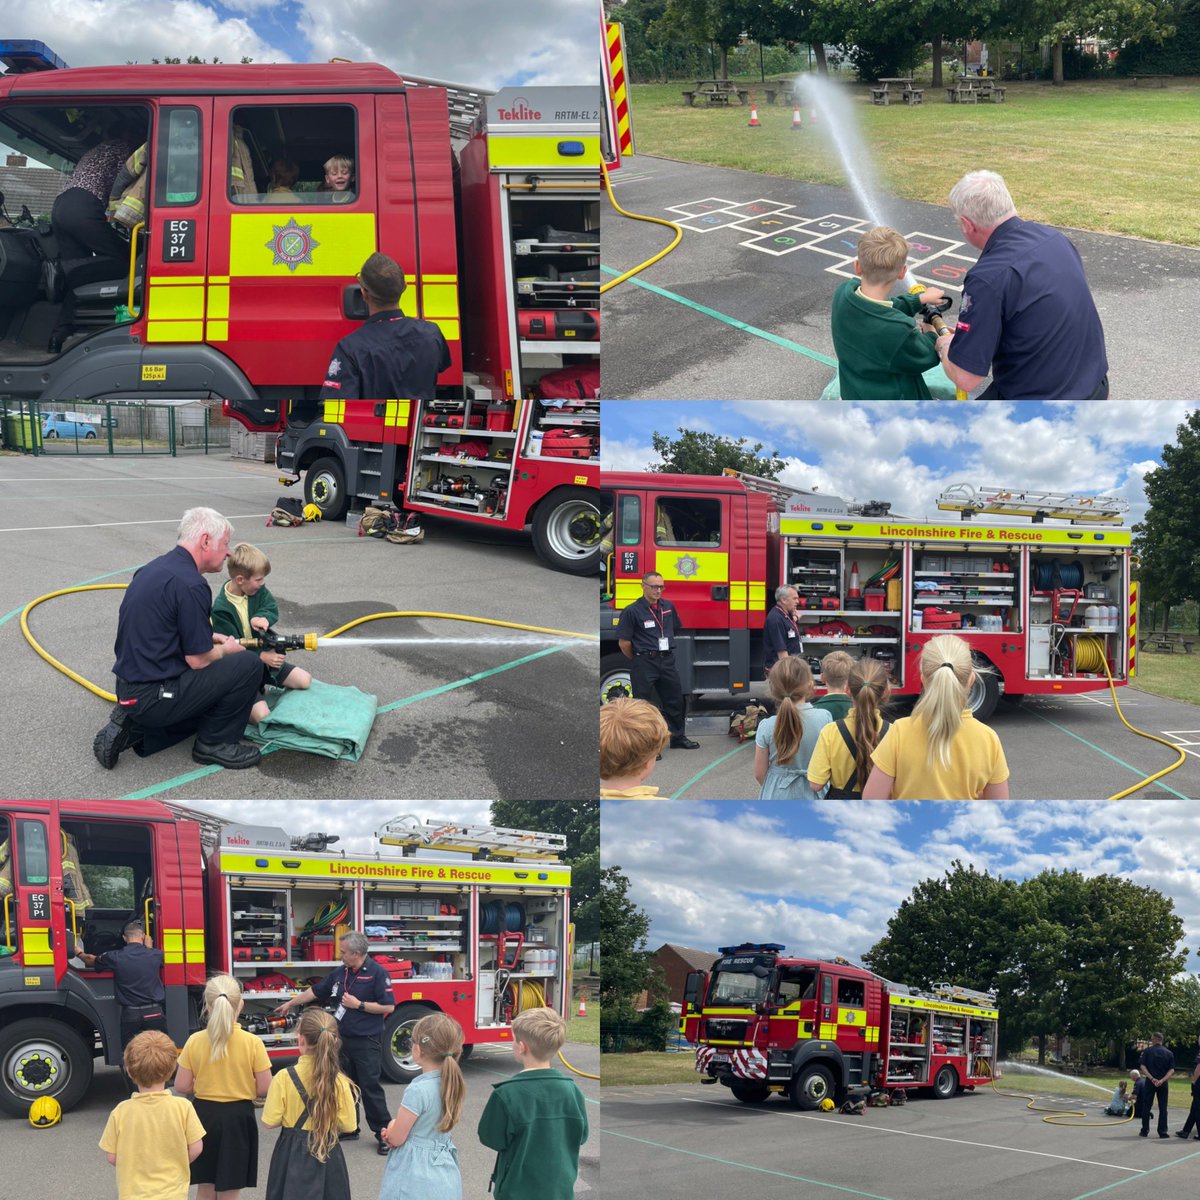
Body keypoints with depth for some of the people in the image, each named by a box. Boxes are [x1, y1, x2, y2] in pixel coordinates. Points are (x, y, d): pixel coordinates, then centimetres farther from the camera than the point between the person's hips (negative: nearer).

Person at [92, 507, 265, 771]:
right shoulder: (190, 585, -19)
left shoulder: (155, 568, 10)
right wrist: (225, 650, 7)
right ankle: (214, 744, 6)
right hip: (153, 696, -10)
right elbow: (198, 660, -15)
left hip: (129, 689, 10)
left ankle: (133, 727, 13)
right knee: (248, 666, -7)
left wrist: (212, 638, 18)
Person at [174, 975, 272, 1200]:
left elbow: (181, 1087, -5)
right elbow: (264, 1088, -10)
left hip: (204, 1115, 2)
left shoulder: (195, 1041, -8)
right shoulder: (252, 1043, -12)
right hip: (238, 1117, -2)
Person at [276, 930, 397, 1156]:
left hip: (367, 1042, -7)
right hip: (343, 1039, 7)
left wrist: (358, 1004, -16)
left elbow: (388, 1006, -15)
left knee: (370, 1087, -8)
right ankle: (349, 1128, 23)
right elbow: (315, 991, 20)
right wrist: (290, 1003, 26)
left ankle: (383, 1133, -2)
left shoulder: (376, 973, -12)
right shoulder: (340, 973, 8)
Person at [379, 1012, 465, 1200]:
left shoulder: (418, 1090, -24)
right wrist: (398, 1129, 0)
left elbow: (395, 1138, -15)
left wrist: (392, 1127, 7)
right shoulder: (451, 1084, 0)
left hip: (417, 1178, -8)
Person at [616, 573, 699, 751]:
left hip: (667, 661, 6)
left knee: (675, 700, 14)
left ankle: (678, 738, 28)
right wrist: (638, 661, 2)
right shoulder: (632, 611, -12)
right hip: (644, 664, -6)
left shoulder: (668, 607, 7)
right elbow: (624, 643, -9)